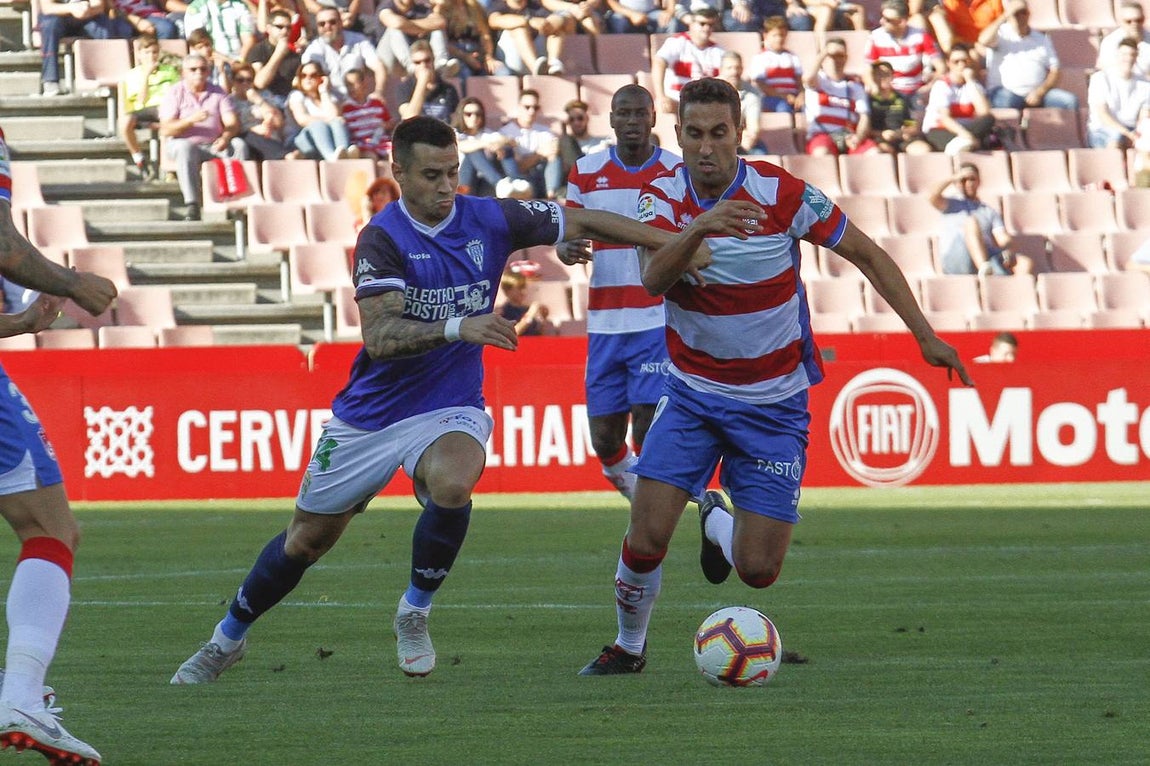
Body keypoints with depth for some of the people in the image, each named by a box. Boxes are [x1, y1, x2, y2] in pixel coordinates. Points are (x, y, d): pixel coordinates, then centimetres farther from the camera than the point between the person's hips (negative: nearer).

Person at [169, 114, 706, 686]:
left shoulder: (489, 220, -7)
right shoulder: (383, 237, -16)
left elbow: (584, 223, 2)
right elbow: (378, 336, -27)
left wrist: (674, 244, -3)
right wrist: (457, 327, -40)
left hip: (449, 409, 1)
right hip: (370, 416, -1)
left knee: (452, 483, -34)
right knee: (306, 540, 10)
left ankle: (414, 614, -11)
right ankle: (228, 638, 35)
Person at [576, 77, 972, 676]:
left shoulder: (783, 194, -15)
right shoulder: (663, 195, -11)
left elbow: (867, 254, -3)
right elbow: (653, 278, -30)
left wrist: (925, 335, -8)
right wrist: (696, 228, -49)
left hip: (773, 406, -1)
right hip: (691, 395, 1)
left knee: (758, 570, -4)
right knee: (646, 536, -14)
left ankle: (717, 523, 33)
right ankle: (628, 647, 15)